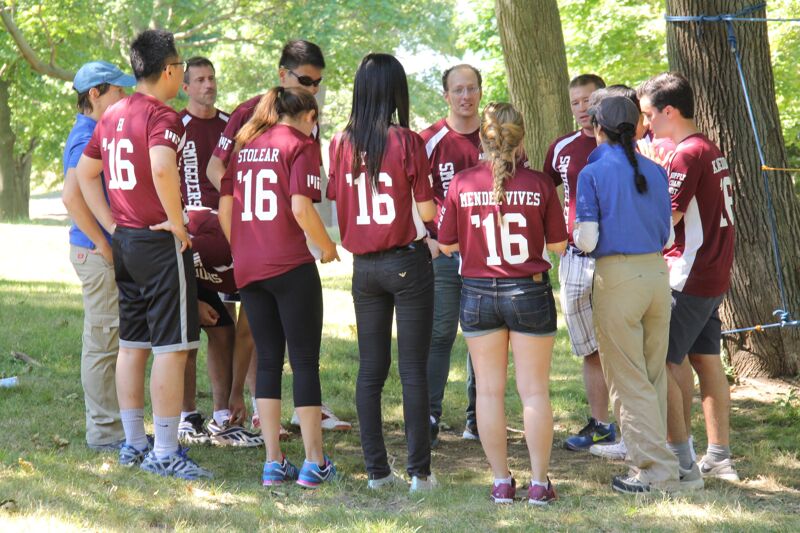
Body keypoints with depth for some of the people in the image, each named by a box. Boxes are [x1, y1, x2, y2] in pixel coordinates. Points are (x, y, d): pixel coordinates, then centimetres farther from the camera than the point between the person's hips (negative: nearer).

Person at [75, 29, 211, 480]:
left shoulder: (113, 116, 10)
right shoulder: (162, 116, -15)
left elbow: (85, 172, 17)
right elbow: (162, 169, -34)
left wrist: (112, 225, 13)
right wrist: (177, 222, -21)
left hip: (125, 241, 9)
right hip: (161, 242, -9)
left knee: (133, 345, 14)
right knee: (171, 347, -5)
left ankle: (134, 444, 21)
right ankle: (166, 453, -4)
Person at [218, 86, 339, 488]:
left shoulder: (244, 146, 13)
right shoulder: (301, 145, -5)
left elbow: (224, 210, 11)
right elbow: (301, 208, -16)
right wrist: (327, 247, -2)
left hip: (248, 270, 6)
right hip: (291, 266, -6)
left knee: (268, 360, 11)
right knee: (305, 361, 2)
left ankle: (273, 462, 10)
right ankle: (314, 462, 4)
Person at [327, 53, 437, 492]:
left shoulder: (341, 143, 0)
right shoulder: (406, 142, -12)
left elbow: (338, 205, 5)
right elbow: (427, 211, -10)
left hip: (364, 266, 4)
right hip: (408, 262, -4)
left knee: (370, 369, 10)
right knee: (413, 369, 0)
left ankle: (376, 469, 11)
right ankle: (419, 471, 2)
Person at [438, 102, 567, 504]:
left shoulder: (462, 183, -6)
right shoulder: (539, 184, -8)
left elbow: (447, 244, 1)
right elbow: (558, 245, -1)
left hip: (478, 293, 1)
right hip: (529, 292, -1)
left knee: (489, 390, 9)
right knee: (534, 390, 7)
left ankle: (501, 482, 12)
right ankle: (539, 482, 8)